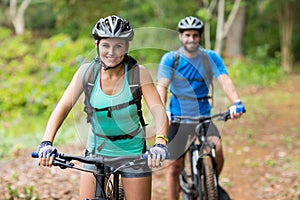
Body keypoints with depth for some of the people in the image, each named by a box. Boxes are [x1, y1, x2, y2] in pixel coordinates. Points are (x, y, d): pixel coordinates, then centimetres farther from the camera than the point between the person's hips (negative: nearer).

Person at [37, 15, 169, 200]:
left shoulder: (138, 73, -16)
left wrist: (160, 143, -44)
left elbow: (159, 110, -25)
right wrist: (47, 143, -34)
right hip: (97, 152, 2)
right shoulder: (88, 71, -12)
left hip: (133, 153, -1)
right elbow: (63, 107, -19)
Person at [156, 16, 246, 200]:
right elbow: (162, 86, -17)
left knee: (217, 148, -25)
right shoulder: (170, 59, -5)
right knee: (174, 167, 2)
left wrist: (236, 102, -36)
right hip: (177, 119, 0)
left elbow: (225, 80, -16)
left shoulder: (211, 58, -3)